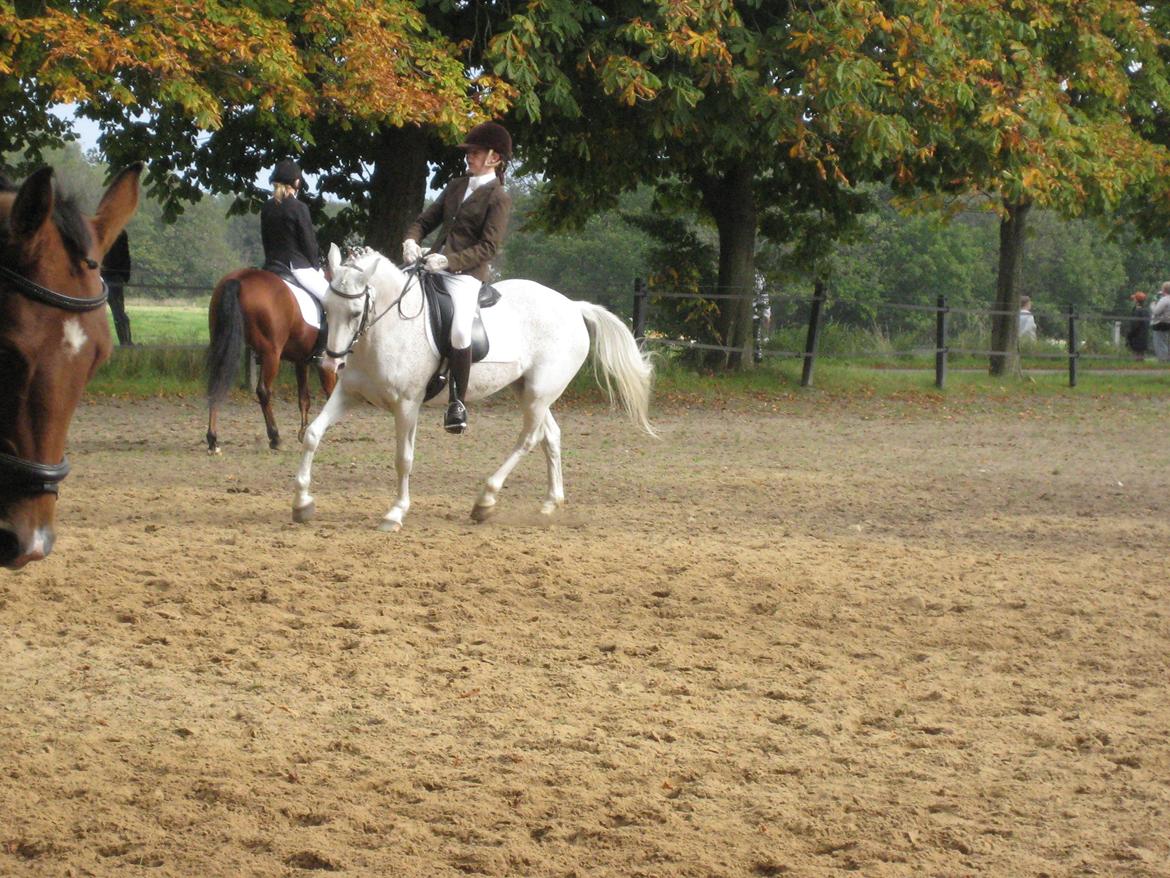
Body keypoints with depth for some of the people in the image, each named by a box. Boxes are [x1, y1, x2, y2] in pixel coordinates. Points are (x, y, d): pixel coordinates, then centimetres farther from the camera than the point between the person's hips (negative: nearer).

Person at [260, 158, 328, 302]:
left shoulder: (266, 208, 5)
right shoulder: (299, 208, -13)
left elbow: (265, 239, 12)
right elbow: (309, 243, -9)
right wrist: (315, 266, 6)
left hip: (272, 266, 7)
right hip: (298, 266, -7)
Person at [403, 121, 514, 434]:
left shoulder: (498, 198, -5)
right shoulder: (457, 186, 17)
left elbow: (488, 248, -12)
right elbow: (426, 220, 19)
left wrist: (448, 261, -22)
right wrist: (411, 240, -4)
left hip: (466, 273, -8)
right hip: (434, 265, 8)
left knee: (459, 331, -28)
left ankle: (458, 402, -15)